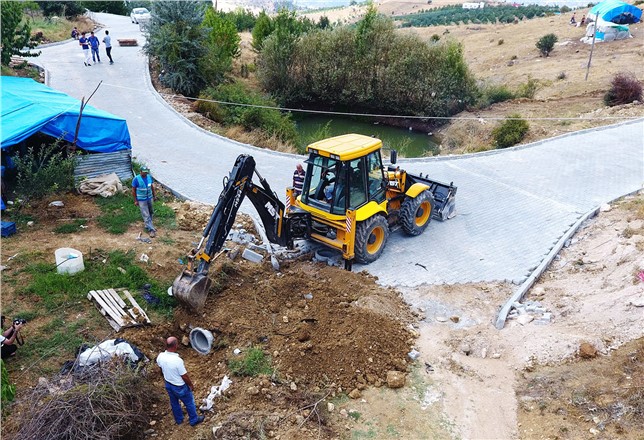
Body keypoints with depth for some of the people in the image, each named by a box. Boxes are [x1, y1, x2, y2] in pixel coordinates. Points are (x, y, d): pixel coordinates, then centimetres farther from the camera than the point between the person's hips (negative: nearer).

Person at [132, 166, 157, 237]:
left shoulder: (149, 177, -3)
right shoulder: (136, 179, -17)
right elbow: (133, 190, -11)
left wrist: (154, 196, 12)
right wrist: (135, 200, -11)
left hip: (150, 198, 6)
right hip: (141, 200, -6)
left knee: (151, 212, 18)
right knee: (146, 215, -4)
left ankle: (148, 225, 38)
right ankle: (151, 230, -2)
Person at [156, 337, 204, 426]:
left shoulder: (160, 356, -19)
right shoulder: (178, 360, -38)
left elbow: (161, 370, 2)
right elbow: (184, 376, -25)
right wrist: (191, 385, -7)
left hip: (168, 384, 6)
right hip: (180, 387, -6)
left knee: (174, 402, 29)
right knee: (189, 403, 20)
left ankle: (179, 420, 51)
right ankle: (194, 420, 39)